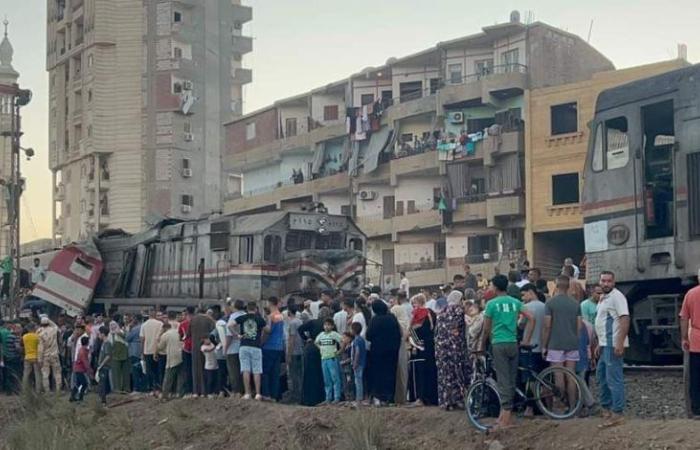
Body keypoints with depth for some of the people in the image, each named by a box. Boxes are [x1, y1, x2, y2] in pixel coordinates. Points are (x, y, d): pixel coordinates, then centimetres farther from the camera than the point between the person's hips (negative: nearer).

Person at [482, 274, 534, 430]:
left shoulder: (492, 304, -4)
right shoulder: (515, 302, 8)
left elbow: (487, 328, -2)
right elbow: (531, 318, 2)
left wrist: (483, 345, 14)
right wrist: (526, 340, 9)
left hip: (499, 344, -4)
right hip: (513, 344, 4)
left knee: (504, 381, -6)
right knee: (511, 380, 10)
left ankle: (506, 419, -8)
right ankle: (503, 414, 15)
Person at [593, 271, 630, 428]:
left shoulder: (617, 296, -12)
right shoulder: (603, 298, 19)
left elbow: (625, 319, -20)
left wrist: (620, 343, -26)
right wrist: (599, 344, 23)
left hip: (613, 345, -10)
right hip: (604, 345, 10)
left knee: (614, 379, -9)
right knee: (602, 377, 17)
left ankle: (618, 414, -7)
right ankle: (606, 408, 27)